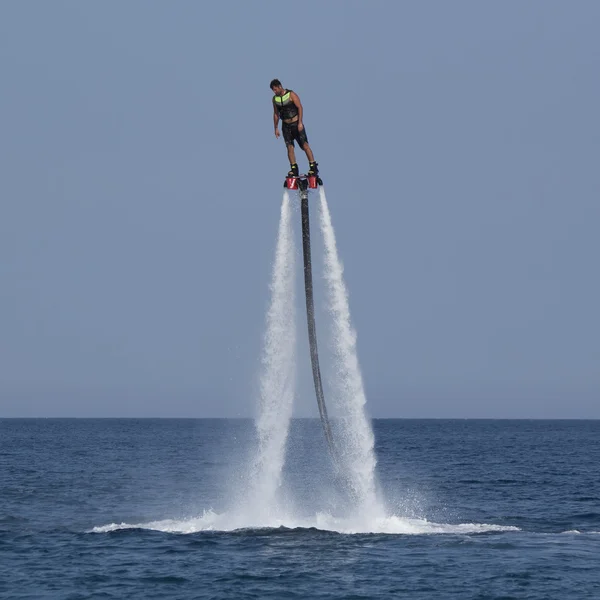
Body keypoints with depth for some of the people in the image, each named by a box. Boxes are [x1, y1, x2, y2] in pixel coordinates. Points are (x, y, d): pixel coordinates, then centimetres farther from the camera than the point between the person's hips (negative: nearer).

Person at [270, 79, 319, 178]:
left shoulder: (291, 94, -10)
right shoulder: (275, 99, 5)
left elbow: (300, 107, -12)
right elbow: (276, 114, 13)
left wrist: (300, 123, -19)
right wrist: (276, 128, 11)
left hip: (296, 124, -5)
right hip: (286, 126, 5)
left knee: (305, 145, -9)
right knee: (289, 147, -2)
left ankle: (313, 167, -8)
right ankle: (294, 169, 0)